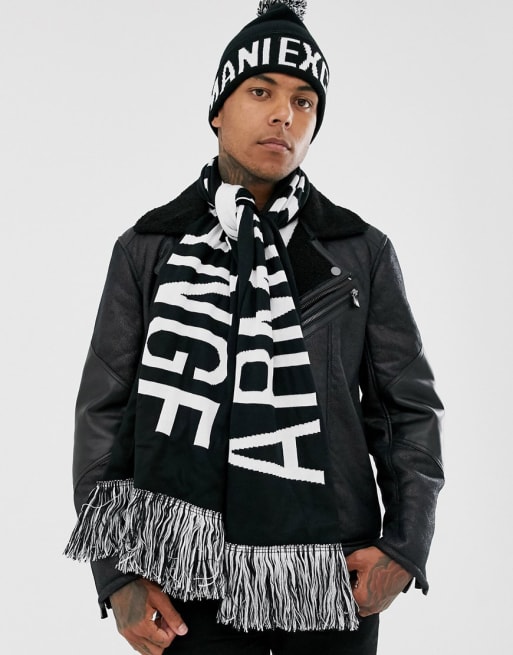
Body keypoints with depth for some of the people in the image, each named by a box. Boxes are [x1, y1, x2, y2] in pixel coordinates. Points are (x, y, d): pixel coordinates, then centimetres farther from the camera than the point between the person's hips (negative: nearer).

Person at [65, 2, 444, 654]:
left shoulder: (363, 251, 5)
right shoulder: (147, 250, 4)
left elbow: (407, 405, 7)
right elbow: (104, 411, 4)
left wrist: (405, 548, -6)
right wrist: (118, 577, -4)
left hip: (336, 580, 1)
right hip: (192, 582, 0)